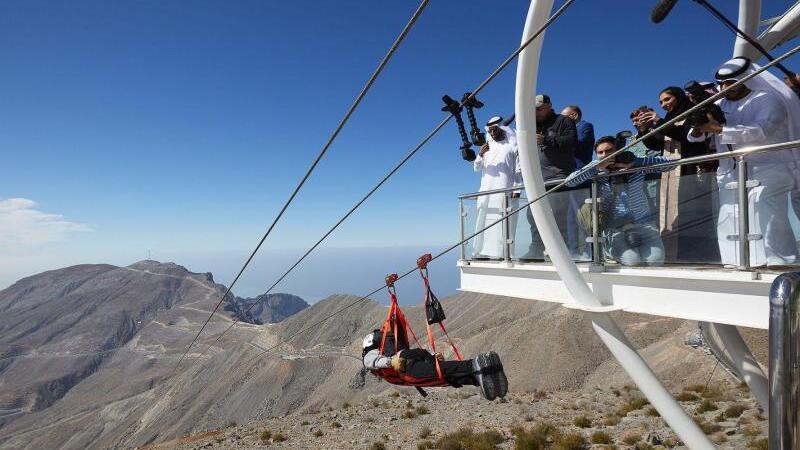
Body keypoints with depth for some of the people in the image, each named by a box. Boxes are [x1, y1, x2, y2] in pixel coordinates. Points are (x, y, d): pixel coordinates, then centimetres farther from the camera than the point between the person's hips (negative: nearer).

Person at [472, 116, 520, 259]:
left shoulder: (513, 145, 7)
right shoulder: (487, 147, 21)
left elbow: (518, 170, 1)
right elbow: (477, 168, 15)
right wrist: (480, 155, -5)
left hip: (505, 191, -5)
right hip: (487, 191, 5)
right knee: (484, 220, -2)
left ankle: (502, 253, -13)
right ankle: (483, 252, -2)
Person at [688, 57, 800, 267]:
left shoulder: (768, 100, -1)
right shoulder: (719, 104, 14)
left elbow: (761, 131, -20)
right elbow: (695, 136, 7)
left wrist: (718, 129, -25)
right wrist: (698, 129, -17)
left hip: (766, 173, -5)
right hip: (730, 175, 5)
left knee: (768, 224, -14)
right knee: (729, 224, -1)